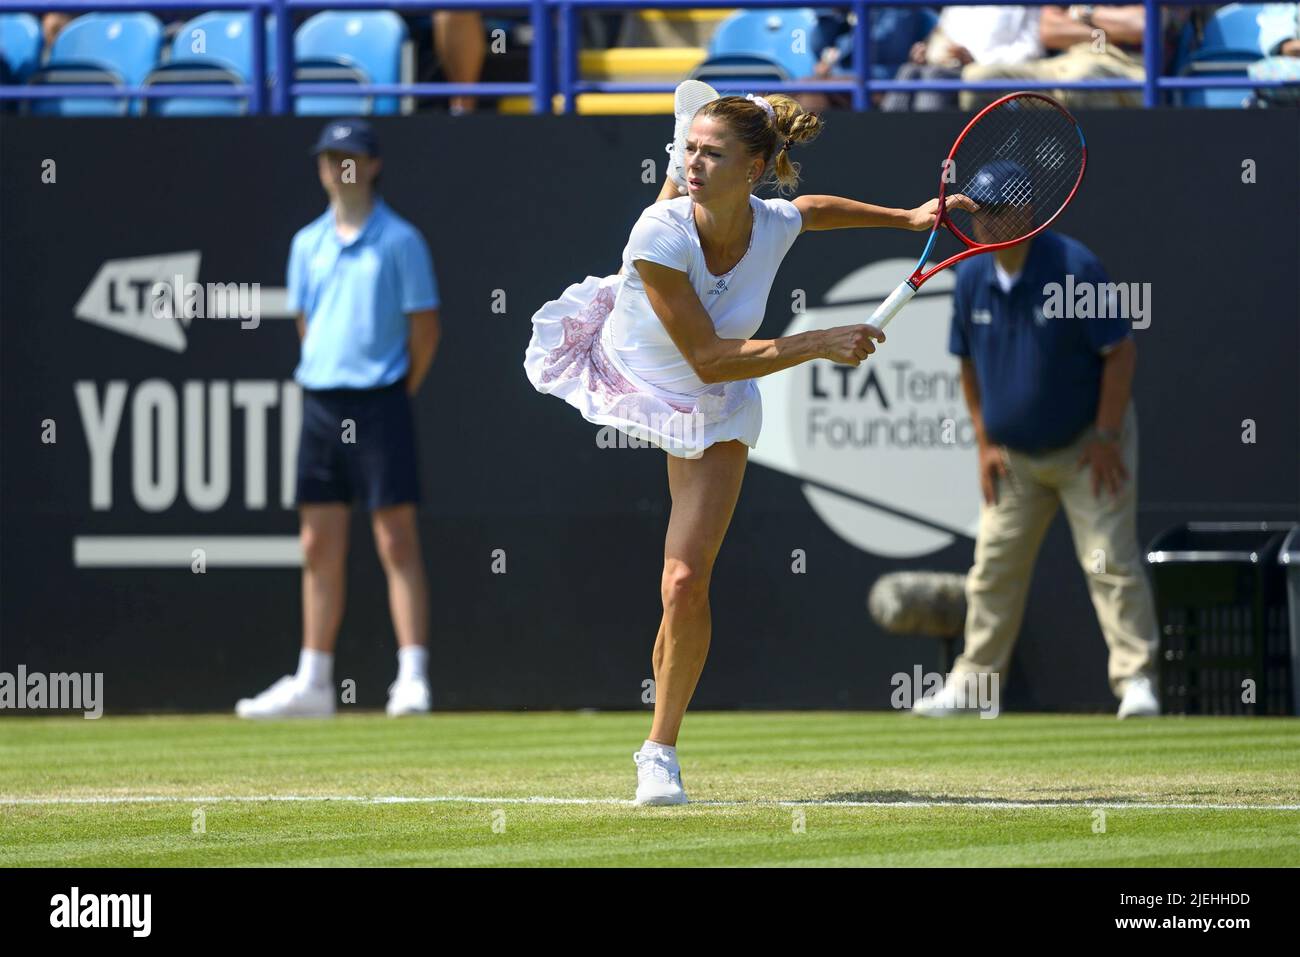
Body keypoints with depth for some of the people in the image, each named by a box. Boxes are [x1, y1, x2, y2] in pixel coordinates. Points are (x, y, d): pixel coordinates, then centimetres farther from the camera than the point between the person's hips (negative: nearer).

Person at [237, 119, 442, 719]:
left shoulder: (399, 241, -2)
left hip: (379, 402, -5)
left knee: (397, 541, -7)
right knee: (319, 549, 7)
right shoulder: (308, 243, 12)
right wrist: (325, 381, 10)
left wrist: (397, 393, 3)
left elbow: (425, 327, 0)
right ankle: (313, 684, 11)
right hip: (320, 404, 5)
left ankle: (412, 679, -9)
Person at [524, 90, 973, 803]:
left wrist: (907, 218, 11)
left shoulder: (776, 225, -22)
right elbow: (708, 358, -33)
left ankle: (660, 751, 7)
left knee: (686, 586, -7)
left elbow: (812, 209, 7)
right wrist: (819, 344, -35)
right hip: (621, 369, -2)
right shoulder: (663, 233, -34)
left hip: (710, 416, 2)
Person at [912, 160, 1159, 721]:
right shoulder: (971, 277, -2)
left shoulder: (1074, 269, -19)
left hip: (1087, 448, -5)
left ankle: (1135, 681, -10)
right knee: (993, 567, 6)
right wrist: (984, 441, 5)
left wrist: (1107, 437, -17)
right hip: (1013, 455, 5)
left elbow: (1120, 351, -16)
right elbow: (969, 362, 11)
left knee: (1110, 562, -11)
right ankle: (971, 681, 13)